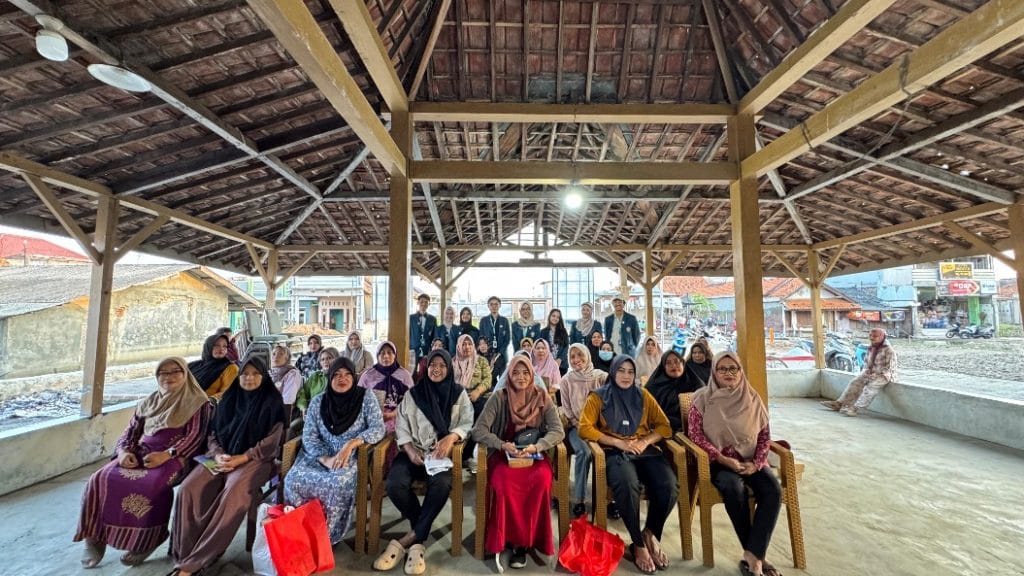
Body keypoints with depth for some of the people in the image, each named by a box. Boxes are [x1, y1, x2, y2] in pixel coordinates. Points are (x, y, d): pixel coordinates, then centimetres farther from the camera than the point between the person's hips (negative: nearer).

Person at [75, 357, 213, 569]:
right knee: (101, 479, -19)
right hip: (140, 453, 6)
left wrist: (167, 454, -20)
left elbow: (195, 436, -8)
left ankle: (145, 542, -13)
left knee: (151, 486, -32)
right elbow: (130, 430, 18)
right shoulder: (149, 402, 21)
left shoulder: (197, 402, 0)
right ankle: (95, 538, -4)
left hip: (173, 457, -6)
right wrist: (124, 451, -3)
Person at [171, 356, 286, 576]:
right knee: (188, 490, -22)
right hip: (222, 456, 5)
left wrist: (242, 458, -16)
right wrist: (218, 454, -7)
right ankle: (184, 556, -13)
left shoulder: (272, 401, -2)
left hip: (255, 458, -5)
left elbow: (272, 440, -7)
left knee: (232, 495, -31)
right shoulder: (228, 399, 12)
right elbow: (213, 433, 13)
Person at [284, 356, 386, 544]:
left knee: (336, 483, -32)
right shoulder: (318, 402, 6)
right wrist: (325, 459, -16)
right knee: (294, 479, -24)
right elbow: (309, 436, 1)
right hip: (320, 456, 4)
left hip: (353, 456, -3)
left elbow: (378, 429, -10)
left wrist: (350, 444, -23)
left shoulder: (366, 398, -3)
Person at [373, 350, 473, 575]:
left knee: (441, 484, -33)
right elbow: (401, 428, 5)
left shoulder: (459, 393, 6)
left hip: (443, 453, -1)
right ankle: (419, 539, -4)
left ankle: (410, 538, -13)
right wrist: (410, 450, -13)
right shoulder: (413, 394, 8)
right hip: (414, 451, 2)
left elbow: (468, 423, -2)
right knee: (395, 484, -27)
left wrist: (451, 437, -22)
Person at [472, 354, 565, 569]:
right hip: (503, 455, -1)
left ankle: (523, 540, -9)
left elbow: (558, 430, -8)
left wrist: (537, 447, -24)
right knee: (504, 481, -31)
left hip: (535, 455, 1)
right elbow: (478, 430, -10)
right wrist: (502, 445, -25)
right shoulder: (499, 398, -5)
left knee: (541, 479, -29)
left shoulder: (543, 399, 0)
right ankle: (517, 540, -9)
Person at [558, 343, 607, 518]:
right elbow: (566, 409, 4)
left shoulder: (601, 376, 1)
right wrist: (578, 426, -8)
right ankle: (579, 499, -16)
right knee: (584, 452, -29)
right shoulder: (566, 380, 2)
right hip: (576, 425, 0)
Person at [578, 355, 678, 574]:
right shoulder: (599, 397, 5)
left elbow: (664, 426, 13)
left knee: (669, 487, -25)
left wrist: (645, 441, -7)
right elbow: (585, 428, -6)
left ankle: (651, 534, 4)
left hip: (645, 450, 3)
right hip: (615, 452, -3)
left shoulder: (643, 395, 14)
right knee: (627, 486, -34)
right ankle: (639, 544, -9)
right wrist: (619, 442, -12)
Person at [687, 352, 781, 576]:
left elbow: (765, 434, 7)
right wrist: (723, 459, -17)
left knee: (773, 491, -24)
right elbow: (694, 433, -9)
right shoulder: (703, 398, -5)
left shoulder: (752, 398, 6)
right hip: (718, 462, -3)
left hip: (750, 461, 4)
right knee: (734, 488, -31)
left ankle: (752, 556, -17)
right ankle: (756, 556, -11)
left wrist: (756, 463, -8)